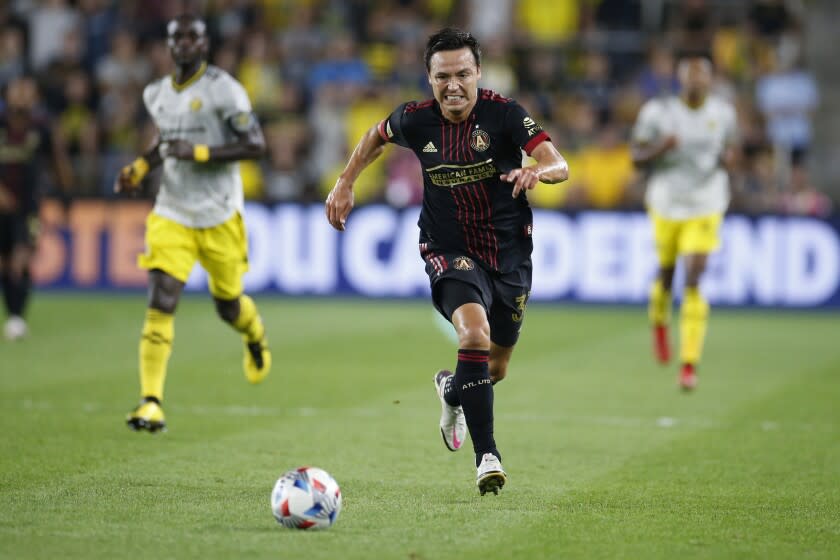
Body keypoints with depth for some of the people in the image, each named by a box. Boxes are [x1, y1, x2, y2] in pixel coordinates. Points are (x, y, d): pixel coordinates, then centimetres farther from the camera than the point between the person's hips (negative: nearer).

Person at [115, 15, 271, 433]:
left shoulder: (222, 89, -12)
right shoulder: (158, 94, 7)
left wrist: (199, 152, -23)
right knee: (160, 303, -12)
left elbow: (255, 145, -15)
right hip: (172, 213, 3)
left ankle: (255, 337, 50)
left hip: (219, 215, -3)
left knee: (228, 305, 12)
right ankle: (151, 402, -14)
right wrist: (140, 168, 7)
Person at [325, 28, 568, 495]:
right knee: (474, 334, -29)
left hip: (510, 253, 1)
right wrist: (345, 183, 9)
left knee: (496, 367, 16)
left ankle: (452, 391, 53)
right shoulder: (415, 121, -10)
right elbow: (377, 136, 15)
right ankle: (488, 456, -25)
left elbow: (559, 165, -28)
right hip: (450, 252, -1)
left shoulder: (505, 113, -17)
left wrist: (537, 170, -49)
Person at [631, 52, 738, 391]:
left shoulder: (723, 114, -1)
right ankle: (659, 322, 51)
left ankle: (689, 363, -10)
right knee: (666, 271, 15)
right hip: (667, 205, 1)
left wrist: (729, 160, -9)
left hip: (706, 207, -1)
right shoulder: (658, 112, -8)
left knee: (693, 280, -12)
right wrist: (660, 149, -23)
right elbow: (636, 157, -3)